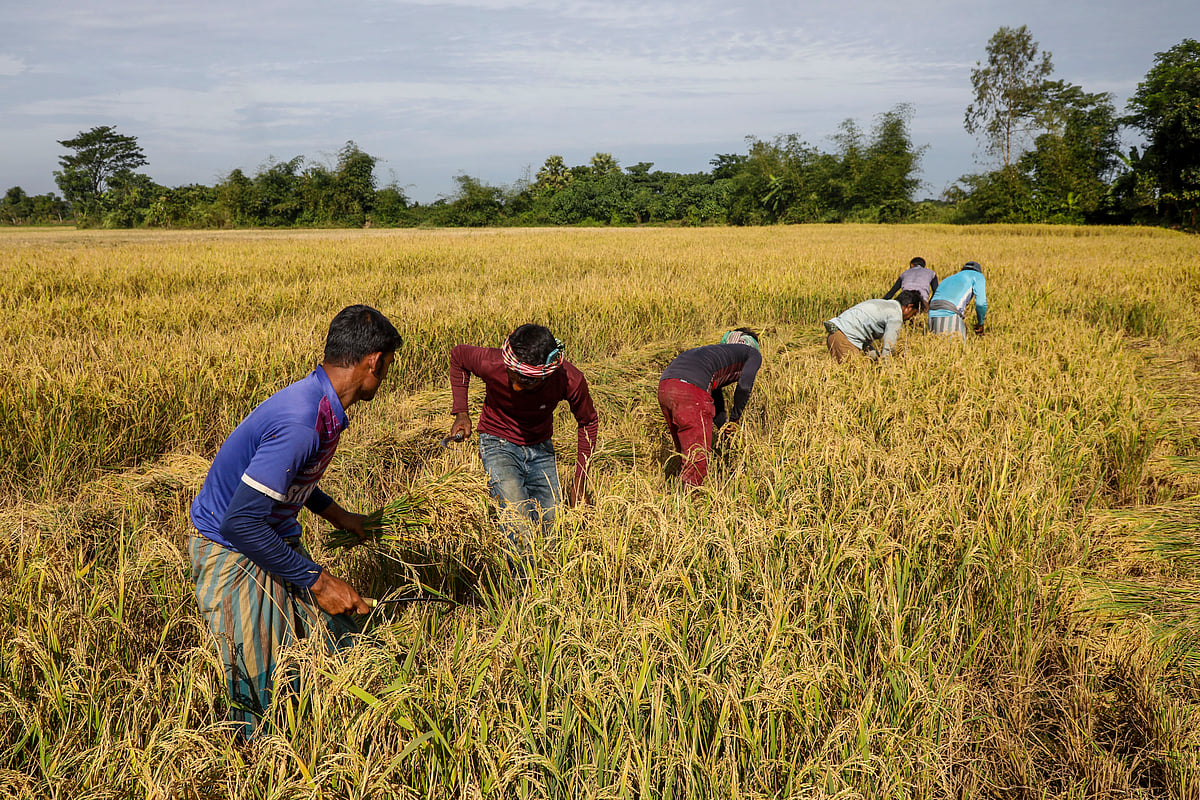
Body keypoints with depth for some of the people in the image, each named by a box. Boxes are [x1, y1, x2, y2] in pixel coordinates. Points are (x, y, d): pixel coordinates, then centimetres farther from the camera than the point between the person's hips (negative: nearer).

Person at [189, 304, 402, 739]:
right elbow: (240, 523, -31)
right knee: (266, 692, -2)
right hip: (233, 556, -9)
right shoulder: (301, 424, -31)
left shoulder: (320, 405, -1)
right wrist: (317, 581, -24)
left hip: (276, 542, 9)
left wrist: (337, 515, 20)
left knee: (339, 651, 6)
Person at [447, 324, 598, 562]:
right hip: (498, 443, -2)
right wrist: (461, 412, -10)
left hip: (540, 448, 2)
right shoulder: (491, 364, -30)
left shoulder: (570, 380, -27)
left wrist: (579, 483, -4)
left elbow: (588, 423, -5)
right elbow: (457, 355, -5)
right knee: (519, 529, -23)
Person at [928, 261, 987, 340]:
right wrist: (980, 324, 19)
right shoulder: (978, 276, 19)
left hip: (933, 316, 7)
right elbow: (981, 303, 4)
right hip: (951, 316, -7)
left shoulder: (948, 279, 38)